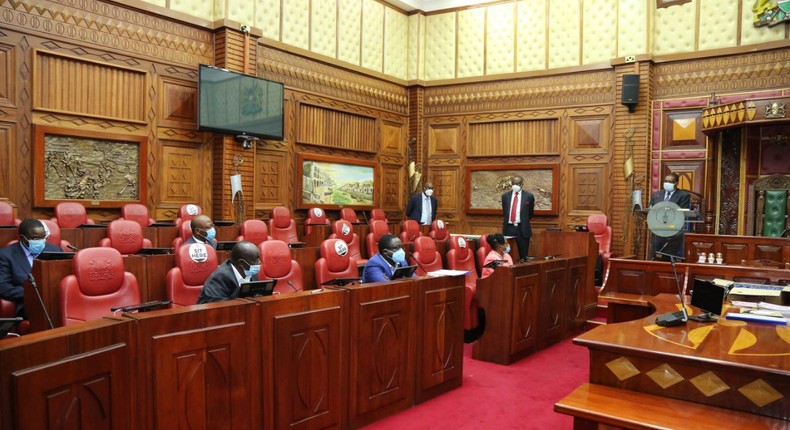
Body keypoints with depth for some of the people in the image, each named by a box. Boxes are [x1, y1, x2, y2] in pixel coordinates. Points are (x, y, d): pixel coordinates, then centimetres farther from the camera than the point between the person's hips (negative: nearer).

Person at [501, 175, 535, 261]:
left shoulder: (529, 196, 1)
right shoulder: (505, 196, 8)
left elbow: (530, 213, 12)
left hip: (522, 229, -2)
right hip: (509, 228, 2)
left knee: (523, 256, 2)